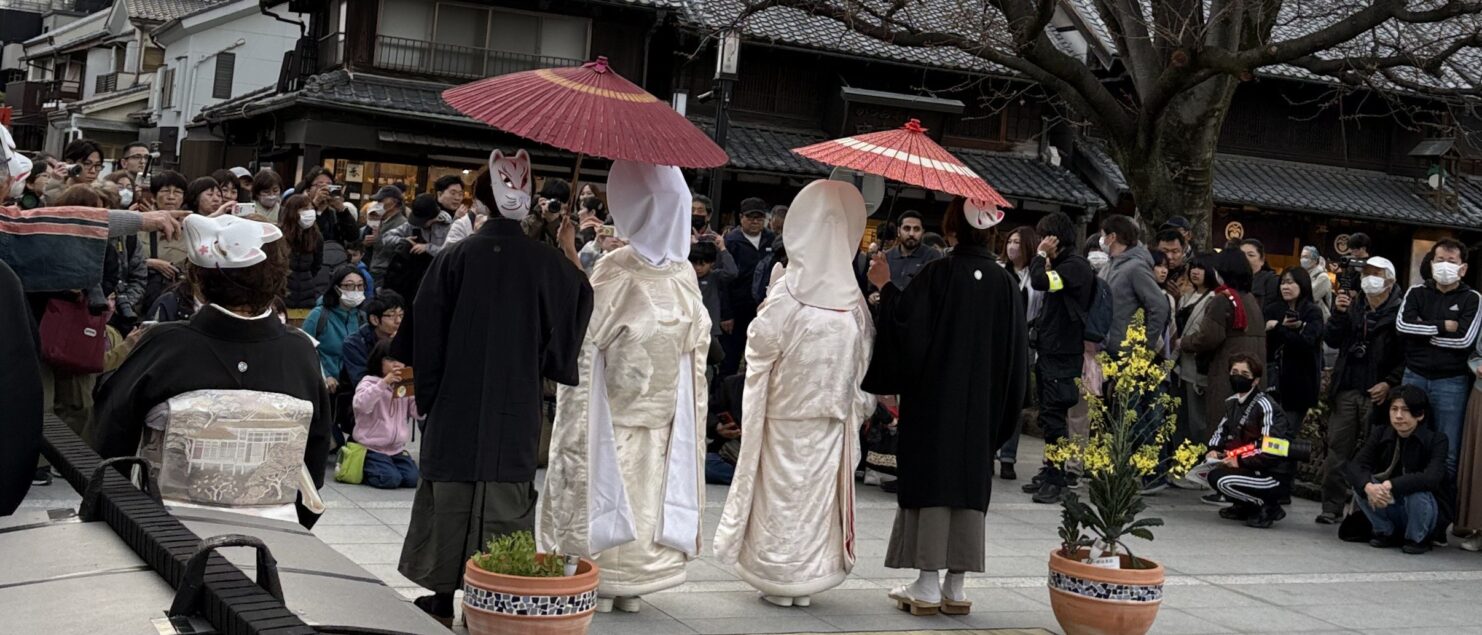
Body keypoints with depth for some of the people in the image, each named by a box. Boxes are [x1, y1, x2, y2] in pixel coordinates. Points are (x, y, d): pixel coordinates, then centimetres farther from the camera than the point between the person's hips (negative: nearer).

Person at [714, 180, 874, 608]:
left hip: (787, 411, -3)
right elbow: (863, 356, 2)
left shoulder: (789, 292, -15)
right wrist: (858, 402, 12)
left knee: (783, 489, 5)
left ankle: (779, 577, 9)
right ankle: (809, 577, 17)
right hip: (832, 412, 4)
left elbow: (761, 346, -11)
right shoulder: (852, 298, -3)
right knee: (819, 487, 11)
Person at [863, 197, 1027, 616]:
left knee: (931, 476, 2)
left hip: (934, 397, -4)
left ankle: (928, 585, 2)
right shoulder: (1005, 282, 2)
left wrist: (885, 286, -1)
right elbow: (1015, 353, 7)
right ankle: (955, 587, 11)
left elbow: (909, 328, -14)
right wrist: (999, 407, 15)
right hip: (981, 405, 4)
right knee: (969, 481, 9)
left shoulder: (939, 273, -12)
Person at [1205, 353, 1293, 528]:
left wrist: (1240, 461, -22)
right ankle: (1245, 507, 13)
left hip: (1275, 476, -9)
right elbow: (1221, 431, 19)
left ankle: (1268, 506, -5)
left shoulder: (1264, 406, -18)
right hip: (1251, 468, 9)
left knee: (1219, 479, -24)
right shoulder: (1232, 402, 8)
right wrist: (1214, 450, -3)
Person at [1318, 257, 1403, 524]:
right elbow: (1332, 341, 10)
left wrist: (1389, 383, -16)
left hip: (1377, 393, -5)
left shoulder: (1399, 313, -2)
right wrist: (1338, 313, -4)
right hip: (1347, 390, 5)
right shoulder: (1353, 307, 16)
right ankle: (1332, 507, 6)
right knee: (1337, 450, 3)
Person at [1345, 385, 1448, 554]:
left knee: (1416, 489, -34)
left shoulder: (1436, 439, -15)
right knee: (1360, 481, -21)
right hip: (1388, 505, 3)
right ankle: (1387, 533, 0)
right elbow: (1353, 466, -18)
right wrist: (1368, 487, -40)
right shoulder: (1381, 434, -5)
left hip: (1425, 511, -3)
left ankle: (1418, 539, -5)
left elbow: (1432, 478, -32)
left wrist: (1390, 486, -41)